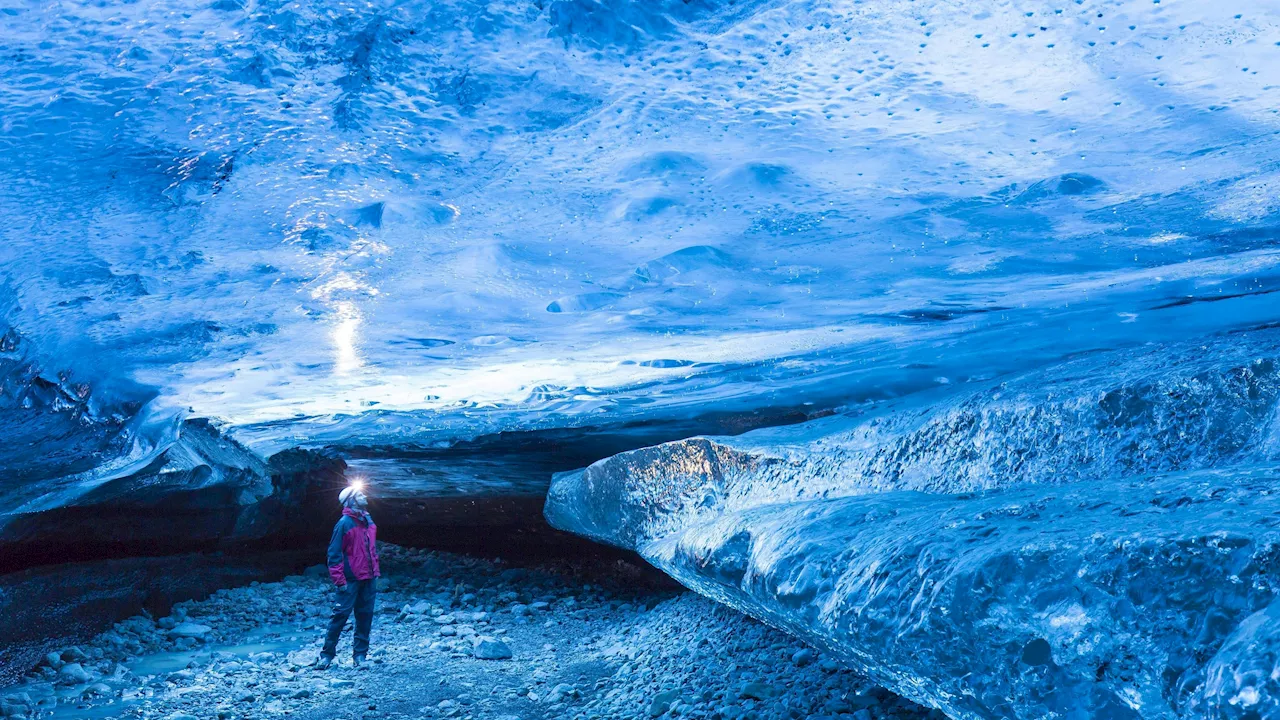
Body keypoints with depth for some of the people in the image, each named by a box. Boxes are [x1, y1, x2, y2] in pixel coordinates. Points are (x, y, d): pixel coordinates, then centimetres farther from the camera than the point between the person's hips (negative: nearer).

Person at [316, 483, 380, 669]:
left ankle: (360, 654, 16)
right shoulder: (344, 523, -10)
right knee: (340, 615, -3)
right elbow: (334, 553, -11)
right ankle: (327, 654, 8)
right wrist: (339, 580, -14)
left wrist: (376, 572, 16)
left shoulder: (368, 521, 11)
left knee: (365, 616, 7)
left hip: (369, 579, 7)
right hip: (350, 580, -7)